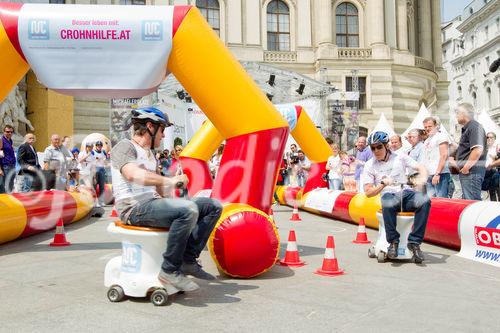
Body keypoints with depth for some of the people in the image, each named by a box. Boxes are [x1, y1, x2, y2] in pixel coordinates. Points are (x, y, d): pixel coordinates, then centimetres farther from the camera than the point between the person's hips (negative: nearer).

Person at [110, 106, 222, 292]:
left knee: (213, 206, 0)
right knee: (188, 209, -35)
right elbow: (133, 174, -25)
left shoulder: (150, 154, 26)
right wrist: (169, 180, -24)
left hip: (153, 203, 9)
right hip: (134, 208, -9)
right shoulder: (125, 147, -4)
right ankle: (170, 270, -24)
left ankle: (188, 260, -6)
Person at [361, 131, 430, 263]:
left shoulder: (400, 157, 11)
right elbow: (368, 193, 2)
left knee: (425, 200, -31)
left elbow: (421, 168, 7)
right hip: (389, 194, -2)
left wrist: (422, 179, -15)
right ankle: (393, 241, -26)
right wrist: (383, 183, -15)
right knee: (388, 202, -40)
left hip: (406, 192, 2)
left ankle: (414, 242, -26)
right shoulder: (369, 165, 7)